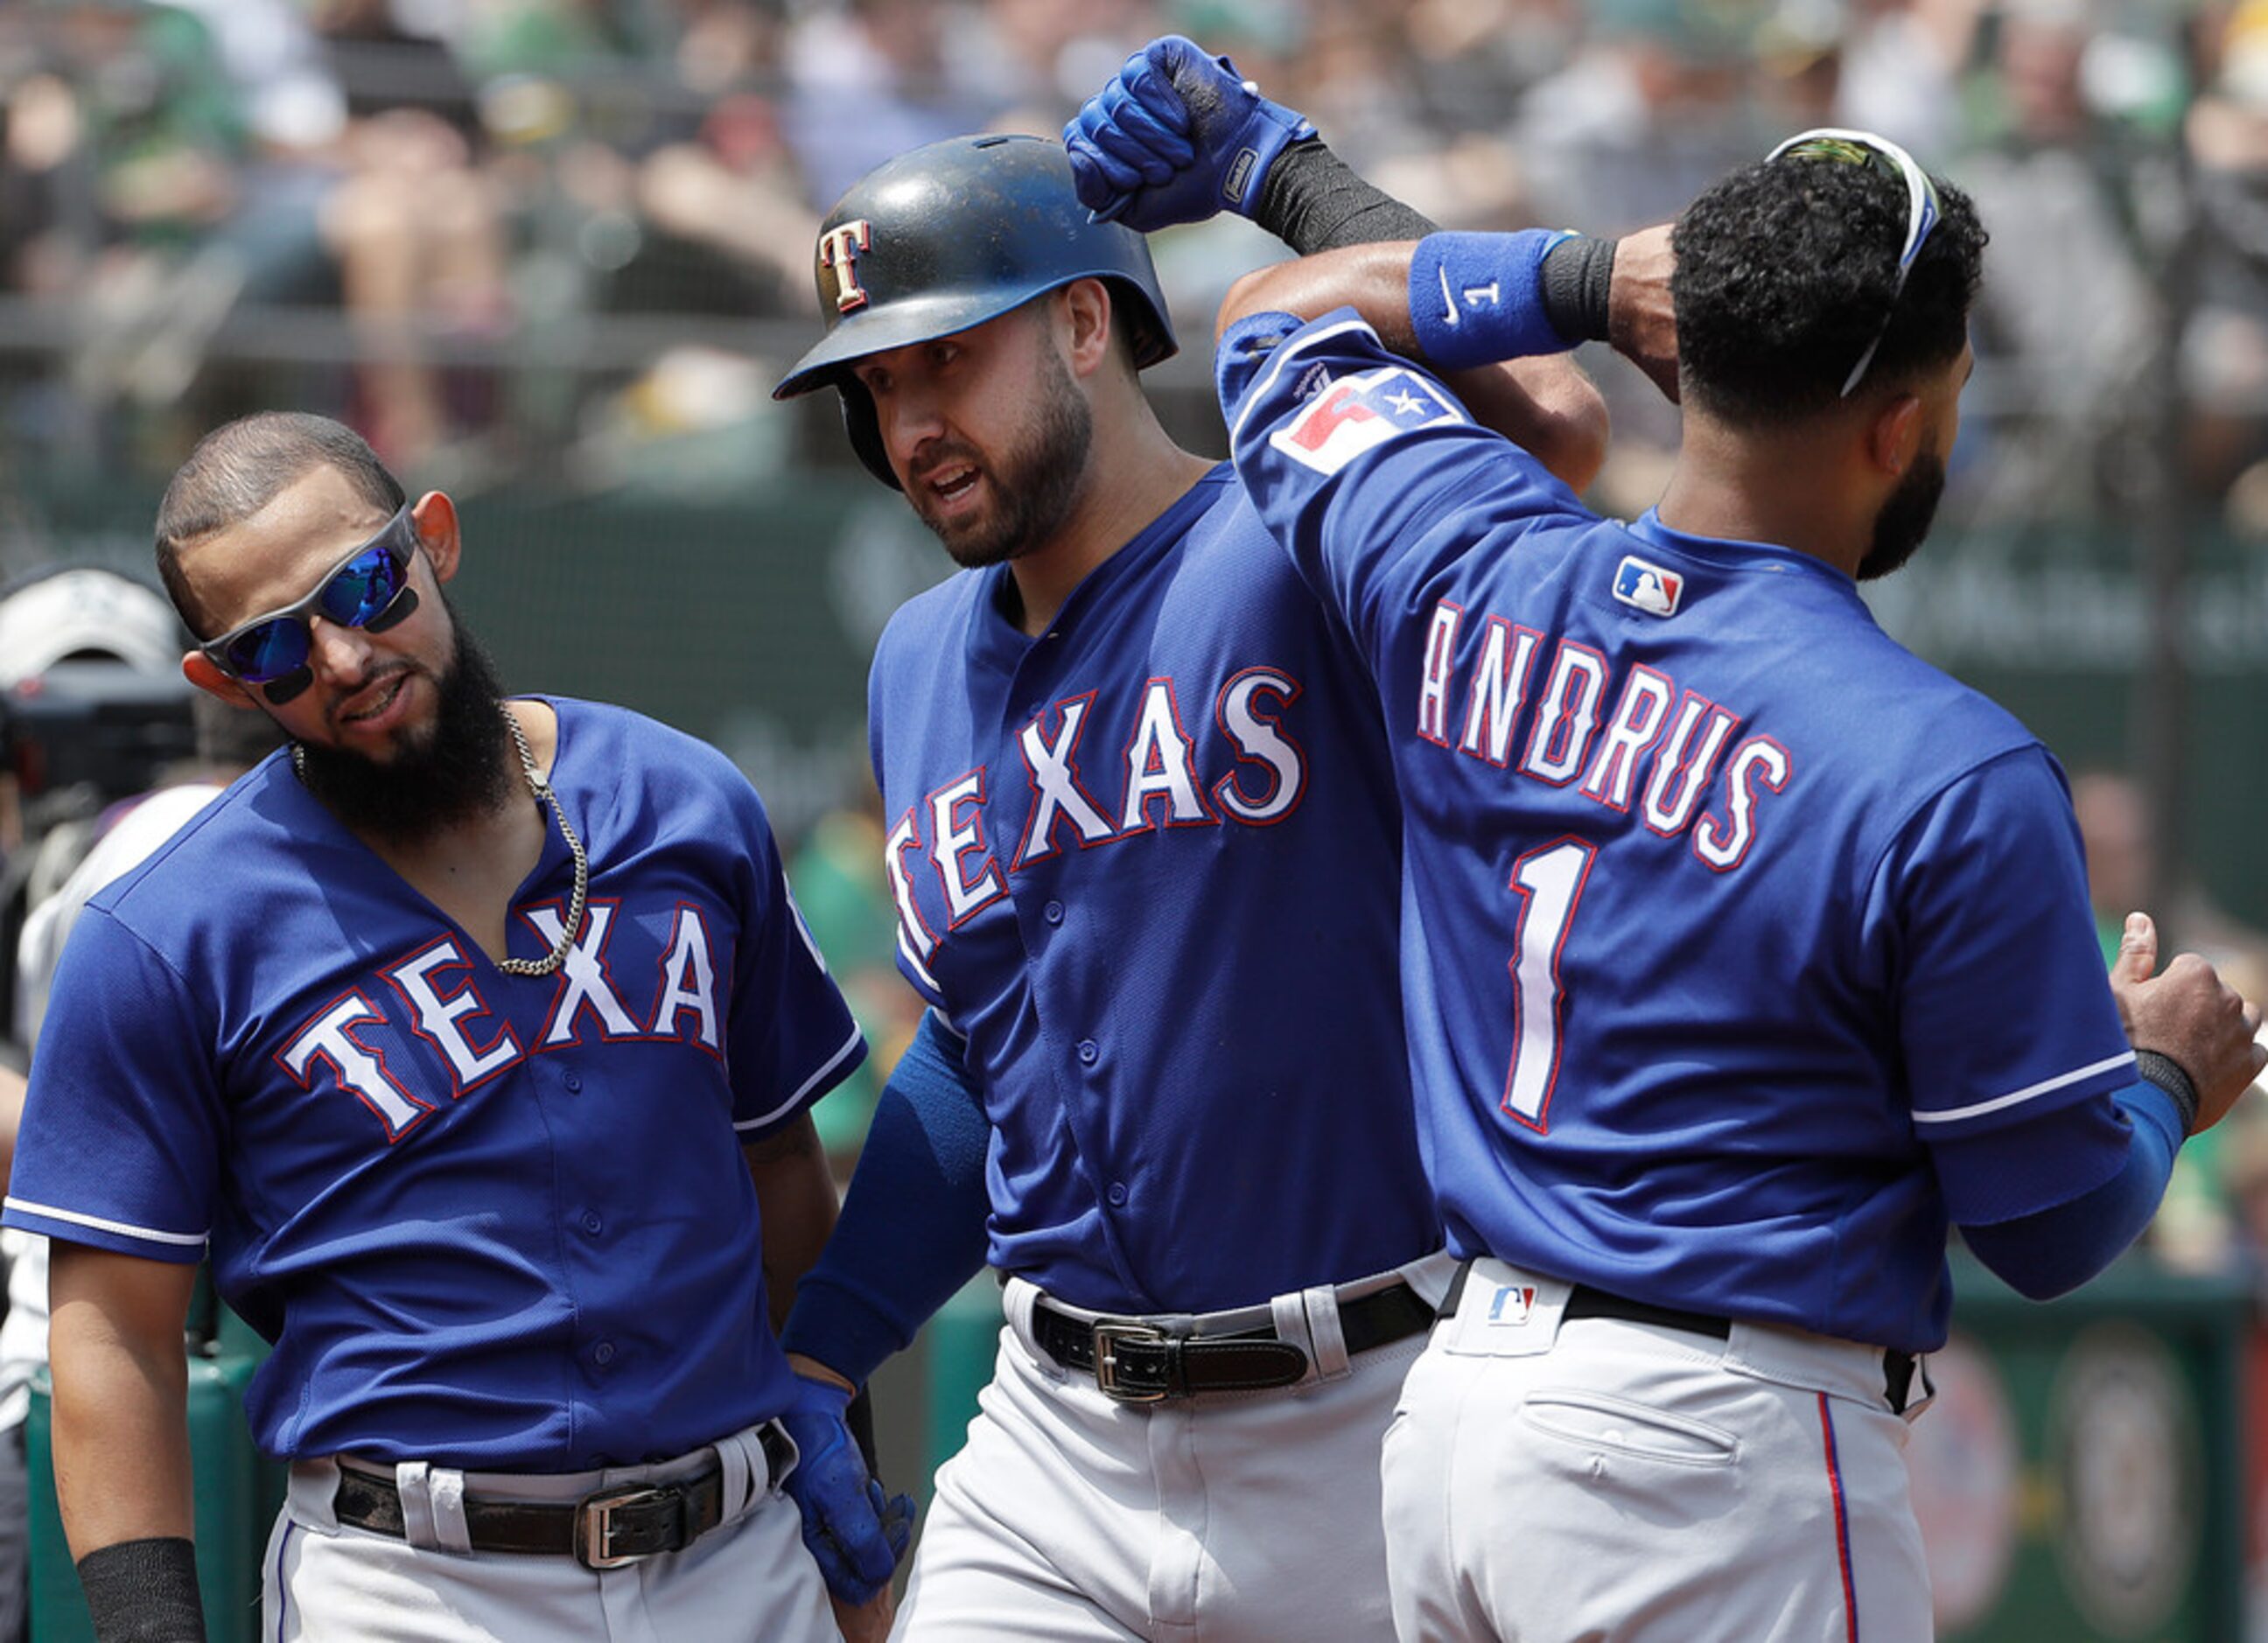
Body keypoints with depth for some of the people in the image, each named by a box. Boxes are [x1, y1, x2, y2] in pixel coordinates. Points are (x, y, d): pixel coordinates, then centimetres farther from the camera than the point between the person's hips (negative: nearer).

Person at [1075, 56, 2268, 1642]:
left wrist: (1604, 277, 22)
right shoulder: (1957, 780, -15)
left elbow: (1281, 318, 24)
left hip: (1454, 1399, 7)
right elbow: (2053, 1227, -6)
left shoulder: (1468, 570, 1)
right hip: (1716, 1454, -7)